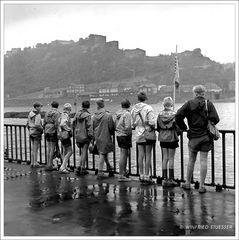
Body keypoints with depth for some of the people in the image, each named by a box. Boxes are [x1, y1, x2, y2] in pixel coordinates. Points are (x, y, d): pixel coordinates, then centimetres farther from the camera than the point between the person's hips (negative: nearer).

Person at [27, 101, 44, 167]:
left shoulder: (30, 114, 8)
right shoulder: (37, 115, -17)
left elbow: (27, 124, 13)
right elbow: (37, 125, -25)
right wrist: (42, 129, -8)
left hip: (31, 133, 8)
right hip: (37, 133, -8)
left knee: (32, 149, 13)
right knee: (35, 149, -1)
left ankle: (32, 163, 19)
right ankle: (35, 163, 5)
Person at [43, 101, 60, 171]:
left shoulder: (47, 113, 10)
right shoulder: (57, 113, -10)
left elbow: (44, 123, 12)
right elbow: (56, 124, -18)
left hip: (47, 131, 7)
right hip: (53, 132, -7)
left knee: (49, 148, 13)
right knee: (52, 149, -2)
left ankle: (49, 164, 18)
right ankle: (49, 165, 0)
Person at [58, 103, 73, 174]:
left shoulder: (61, 115, 11)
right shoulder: (66, 116, -17)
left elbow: (58, 123, 21)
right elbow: (62, 124, -33)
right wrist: (69, 129, -21)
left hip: (62, 135, 10)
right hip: (65, 135, -10)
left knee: (65, 151, 21)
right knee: (69, 152, -6)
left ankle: (64, 167, 30)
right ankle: (62, 168, -11)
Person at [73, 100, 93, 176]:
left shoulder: (77, 114, 4)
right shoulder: (88, 115, -13)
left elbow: (73, 123, 9)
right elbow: (89, 126, -15)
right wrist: (91, 135, -10)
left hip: (78, 136, 6)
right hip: (85, 136, -6)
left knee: (83, 152, 17)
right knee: (84, 152, 4)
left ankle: (79, 167, 16)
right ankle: (82, 169, 8)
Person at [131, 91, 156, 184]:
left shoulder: (134, 109, 3)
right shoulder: (148, 108, -13)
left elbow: (133, 123, 8)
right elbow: (152, 122, -17)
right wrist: (152, 127, 2)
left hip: (138, 134, 4)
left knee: (141, 155, 9)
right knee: (148, 155, 2)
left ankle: (141, 175, 14)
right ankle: (146, 176, 5)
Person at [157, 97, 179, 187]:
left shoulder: (160, 114, -1)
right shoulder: (174, 114, -12)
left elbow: (158, 128, 3)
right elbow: (176, 126, -11)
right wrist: (177, 133, 9)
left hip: (162, 139, 4)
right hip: (172, 138, -4)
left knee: (165, 158, 10)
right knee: (171, 158, 3)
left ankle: (164, 179, 12)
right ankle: (170, 179, 7)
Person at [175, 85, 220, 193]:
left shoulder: (189, 103, -3)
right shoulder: (209, 104, -2)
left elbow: (178, 116, -11)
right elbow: (215, 119, -12)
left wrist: (184, 128, 3)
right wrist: (208, 126, 7)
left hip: (193, 136, 0)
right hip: (206, 136, 0)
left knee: (191, 160, 13)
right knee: (203, 160, 4)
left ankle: (187, 183, 24)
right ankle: (201, 186, 7)